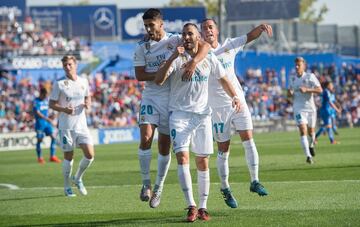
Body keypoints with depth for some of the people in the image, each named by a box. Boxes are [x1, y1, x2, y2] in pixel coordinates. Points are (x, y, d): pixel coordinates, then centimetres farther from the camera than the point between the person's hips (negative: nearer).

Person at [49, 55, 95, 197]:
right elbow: (52, 104, -3)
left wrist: (88, 104, -1)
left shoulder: (83, 82, 7)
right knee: (68, 156, 2)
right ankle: (67, 187, 17)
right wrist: (64, 109, -21)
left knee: (90, 154, -6)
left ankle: (78, 178, 19)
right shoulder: (59, 84, -5)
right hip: (66, 126, -3)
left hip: (81, 125, 3)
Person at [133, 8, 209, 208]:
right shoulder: (142, 48, 4)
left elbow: (205, 46, -12)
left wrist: (193, 62, -30)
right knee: (146, 138, -18)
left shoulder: (175, 41, -3)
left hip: (171, 99, -1)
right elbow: (139, 75, -2)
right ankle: (146, 182, -3)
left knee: (165, 145, 4)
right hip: (151, 97, 1)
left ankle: (159, 187, 18)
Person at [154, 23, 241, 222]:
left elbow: (223, 79, 18)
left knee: (203, 162, 4)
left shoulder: (209, 58, 6)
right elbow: (158, 80, -16)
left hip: (202, 114, 3)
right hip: (179, 114, -3)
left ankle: (202, 207, 13)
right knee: (182, 156, -18)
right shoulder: (177, 58, -4)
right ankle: (191, 206, -19)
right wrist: (172, 58, -25)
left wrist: (234, 97, 2)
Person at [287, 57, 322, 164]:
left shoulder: (310, 76, -4)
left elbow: (320, 90, -12)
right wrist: (289, 93, -3)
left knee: (311, 131, 13)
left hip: (310, 108, -1)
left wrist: (307, 90, -24)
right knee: (303, 131, -16)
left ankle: (311, 145, 48)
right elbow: (290, 93, 22)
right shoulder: (292, 79, 8)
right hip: (298, 108, 1)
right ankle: (308, 156, -22)